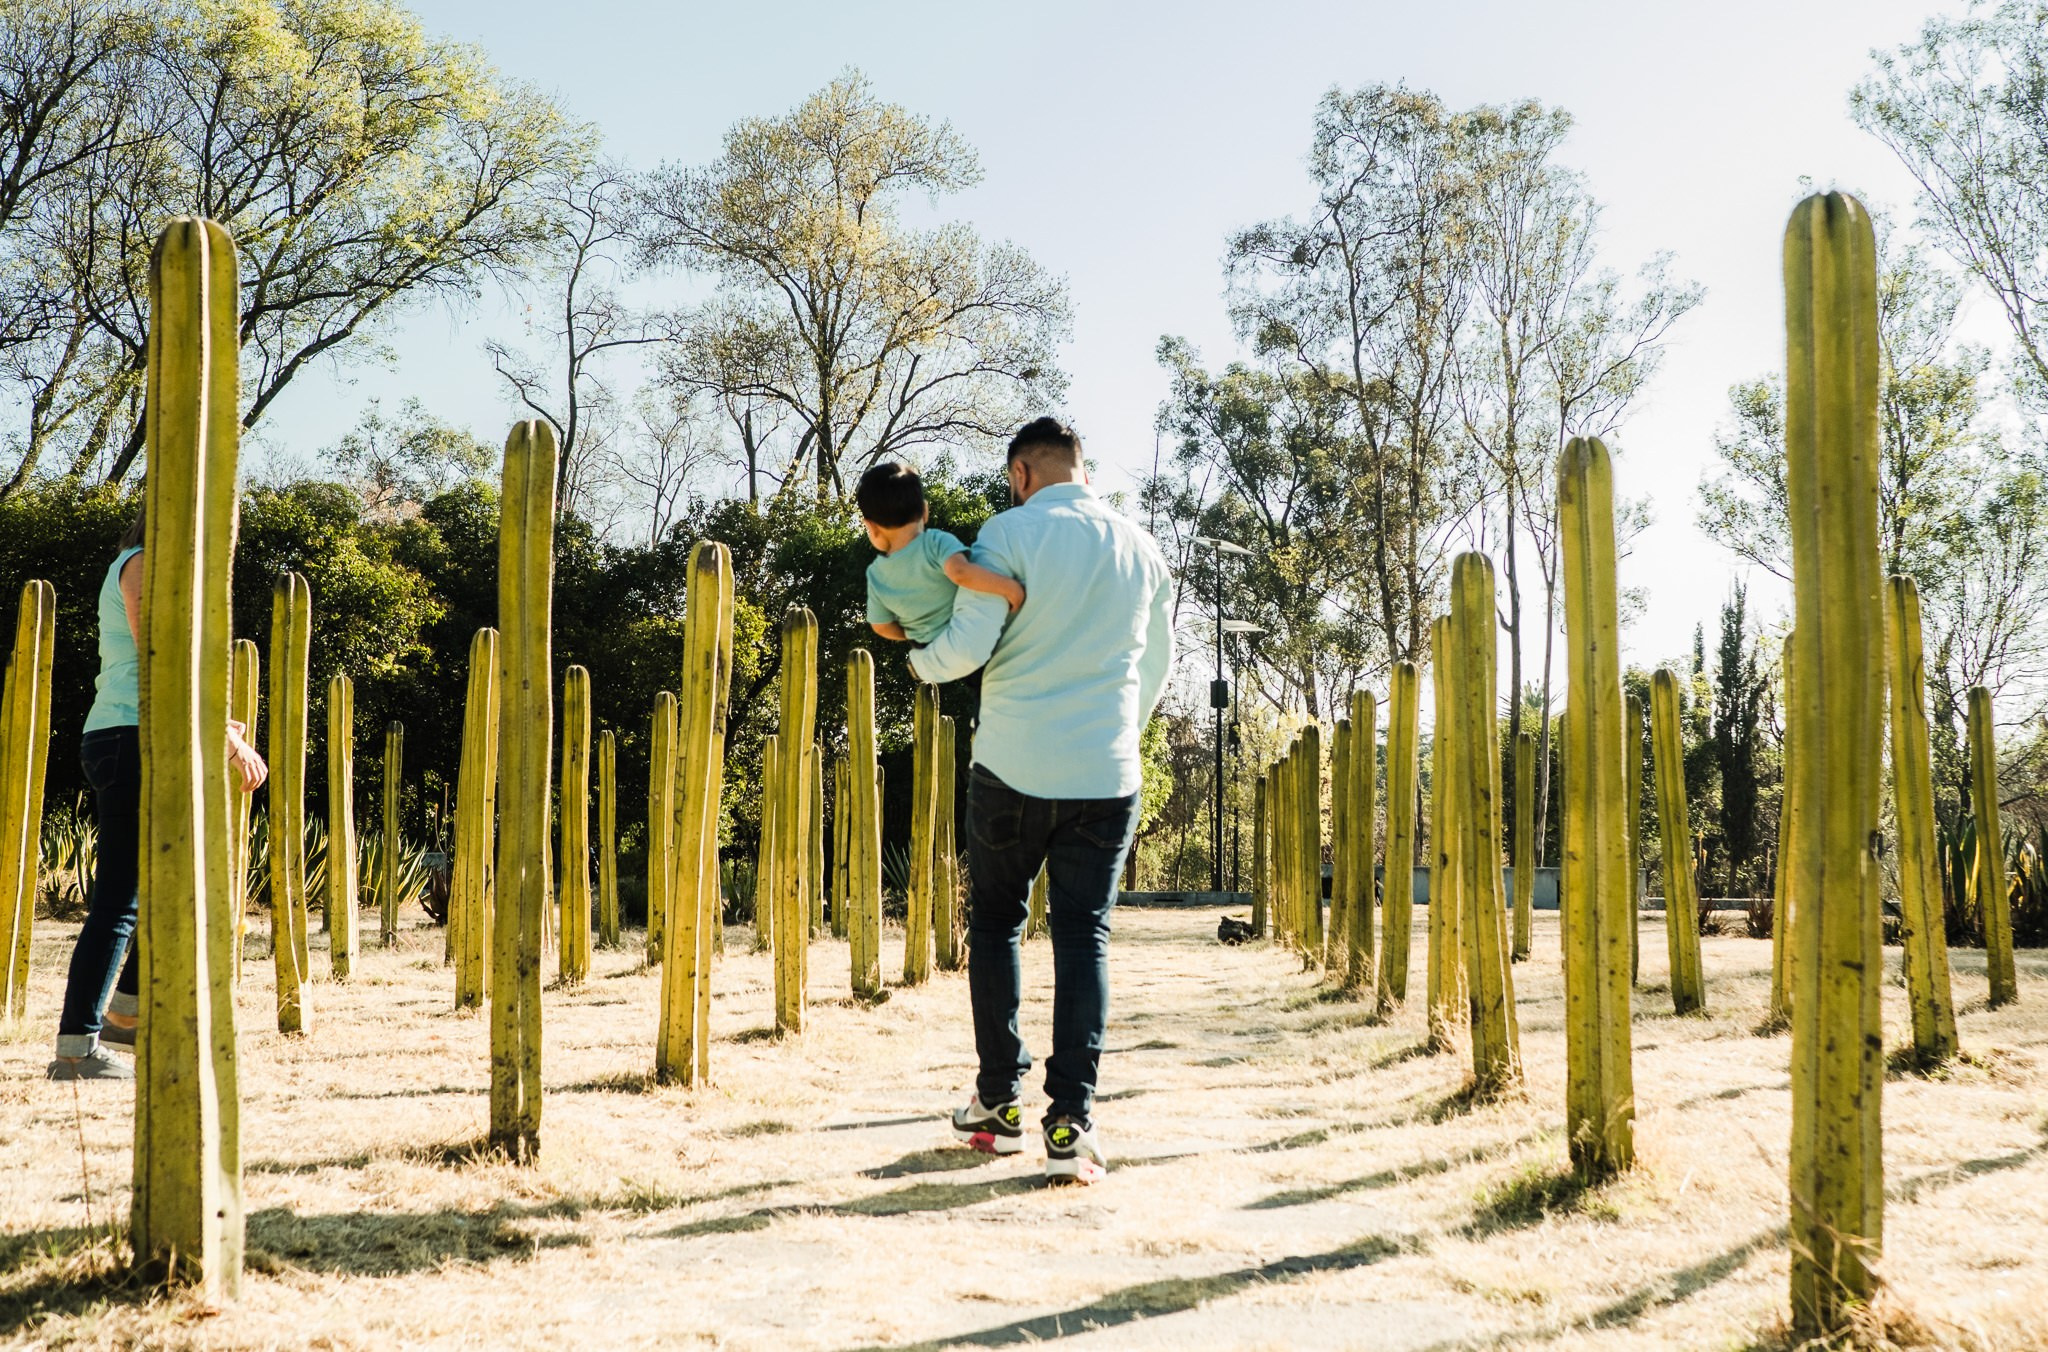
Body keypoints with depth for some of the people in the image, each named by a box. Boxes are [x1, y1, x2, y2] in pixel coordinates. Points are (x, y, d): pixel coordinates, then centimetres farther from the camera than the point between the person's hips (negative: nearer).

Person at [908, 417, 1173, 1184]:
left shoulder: (1011, 533, -6)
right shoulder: (1141, 550, 10)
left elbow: (968, 645, -13)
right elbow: (1158, 666, 19)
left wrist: (920, 661, 9)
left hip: (1015, 767, -3)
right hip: (1108, 775, 3)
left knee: (996, 924, 14)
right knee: (1084, 937, 4)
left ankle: (999, 1105, 16)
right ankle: (1071, 1123, -4)